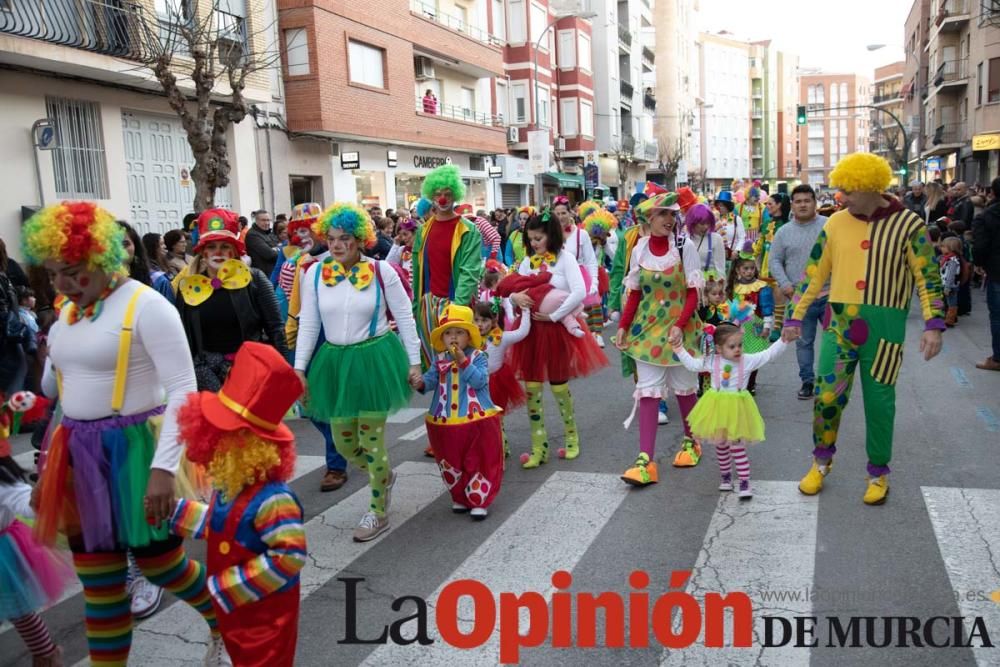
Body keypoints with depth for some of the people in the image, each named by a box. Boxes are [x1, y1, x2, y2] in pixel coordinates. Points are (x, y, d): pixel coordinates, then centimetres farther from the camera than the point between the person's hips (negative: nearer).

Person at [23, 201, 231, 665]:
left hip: (135, 451, -6)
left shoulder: (146, 305, -13)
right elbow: (56, 384, 18)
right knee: (96, 575, 14)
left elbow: (184, 389, -18)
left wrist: (164, 468, -25)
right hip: (78, 454, 7)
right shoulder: (67, 312, 10)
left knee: (160, 563, 6)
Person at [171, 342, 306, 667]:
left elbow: (289, 556, -35)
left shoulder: (270, 498, -34)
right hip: (234, 608, 10)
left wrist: (229, 586, -27)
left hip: (265, 613, -9)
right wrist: (175, 511, 16)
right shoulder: (230, 486, -3)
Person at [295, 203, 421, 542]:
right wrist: (299, 368, 1)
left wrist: (414, 361, -2)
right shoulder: (314, 273, 0)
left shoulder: (381, 271, -7)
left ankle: (379, 512, 22)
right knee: (344, 441, 11)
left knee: (371, 438, 1)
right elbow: (308, 324, 4)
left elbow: (405, 318, -1)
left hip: (375, 358, -4)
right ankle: (384, 475, 43)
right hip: (335, 361, 4)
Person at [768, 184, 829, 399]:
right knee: (803, 342, 10)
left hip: (828, 295, -1)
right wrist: (784, 283, -7)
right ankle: (807, 380, 23)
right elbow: (774, 261, 7)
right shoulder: (783, 232, 5)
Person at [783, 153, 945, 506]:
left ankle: (878, 472, 26)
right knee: (827, 395, -2)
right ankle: (821, 460, 23)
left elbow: (928, 278, -2)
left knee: (879, 401, 8)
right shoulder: (836, 223, 3)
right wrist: (795, 317, 8)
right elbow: (814, 274, 8)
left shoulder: (908, 224, -4)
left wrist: (933, 324, -11)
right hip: (840, 323, 2)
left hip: (884, 326, -2)